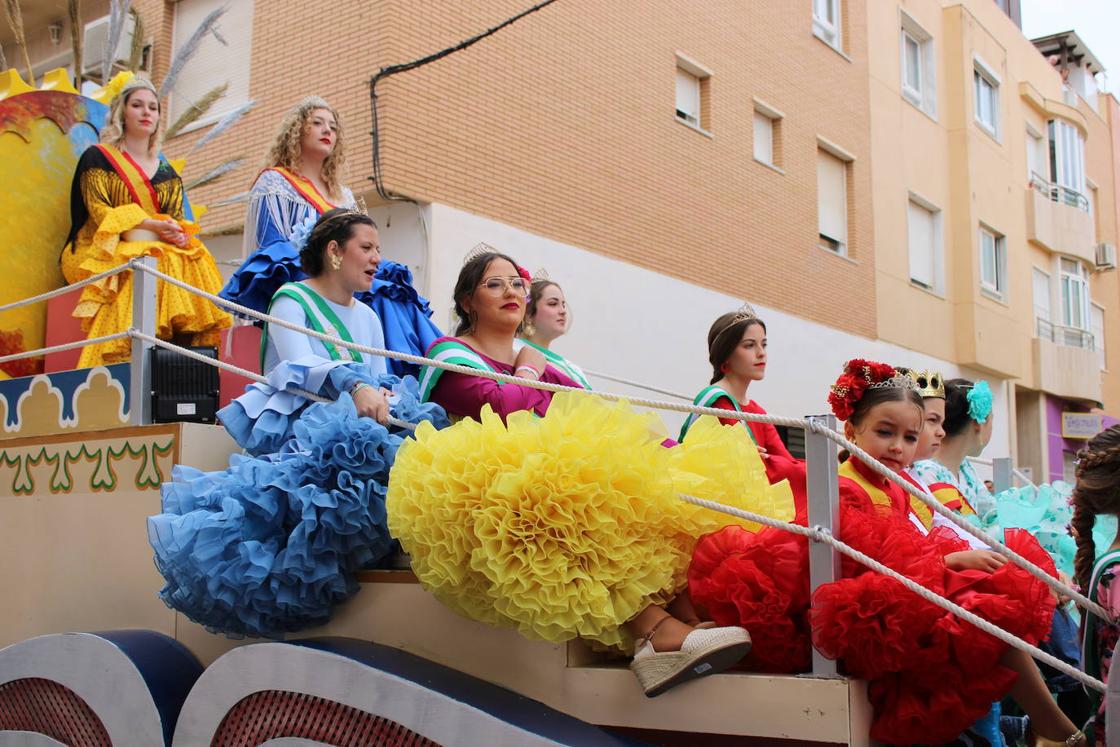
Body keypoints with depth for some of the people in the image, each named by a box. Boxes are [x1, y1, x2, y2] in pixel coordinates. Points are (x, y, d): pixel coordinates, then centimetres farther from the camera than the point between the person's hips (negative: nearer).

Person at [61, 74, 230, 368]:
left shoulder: (167, 173, 21)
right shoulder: (97, 158, 7)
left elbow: (178, 220, 12)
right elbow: (99, 212, -5)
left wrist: (179, 234, -14)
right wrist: (150, 225, -18)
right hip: (103, 252, -4)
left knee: (195, 261, -28)